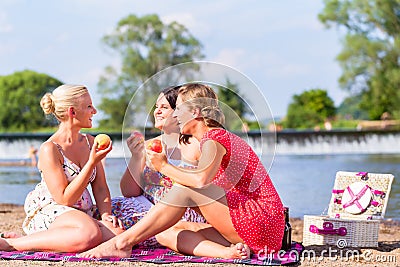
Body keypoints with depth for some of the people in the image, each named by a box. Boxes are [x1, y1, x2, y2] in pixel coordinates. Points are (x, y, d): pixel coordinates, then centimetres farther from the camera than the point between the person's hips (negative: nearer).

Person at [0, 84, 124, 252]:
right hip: (50, 214, -7)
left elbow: (100, 188, 12)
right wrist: (92, 163, -19)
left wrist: (106, 214, -8)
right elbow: (64, 199, -16)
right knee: (90, 233, -39)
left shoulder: (90, 142, 13)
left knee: (118, 234, -24)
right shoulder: (49, 149, -10)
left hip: (82, 216, 7)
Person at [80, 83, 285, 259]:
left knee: (186, 189, -20)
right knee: (167, 233, -2)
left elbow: (201, 180, -31)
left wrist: (164, 167, -14)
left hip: (263, 223, -9)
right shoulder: (213, 139, 22)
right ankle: (227, 252, -23)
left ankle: (123, 242, -19)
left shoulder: (214, 139, -10)